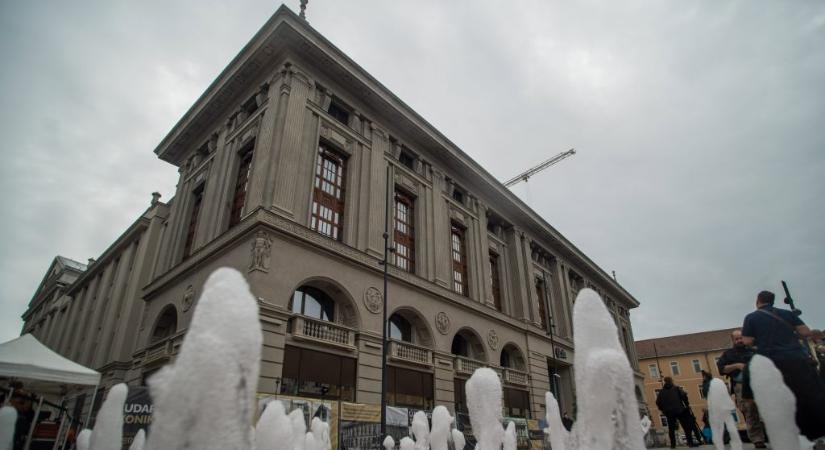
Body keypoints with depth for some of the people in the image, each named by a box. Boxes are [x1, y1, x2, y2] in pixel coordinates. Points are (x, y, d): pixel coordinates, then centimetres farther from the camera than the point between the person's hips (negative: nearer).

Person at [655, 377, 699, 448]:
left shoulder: (662, 391, 11)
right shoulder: (676, 388, 6)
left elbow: (658, 402, 2)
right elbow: (684, 395, -9)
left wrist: (663, 409, 13)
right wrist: (686, 405, 3)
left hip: (669, 412, 2)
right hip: (680, 410, -2)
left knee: (671, 429, 8)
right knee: (686, 427, 6)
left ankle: (673, 444, 6)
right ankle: (690, 442, 1)